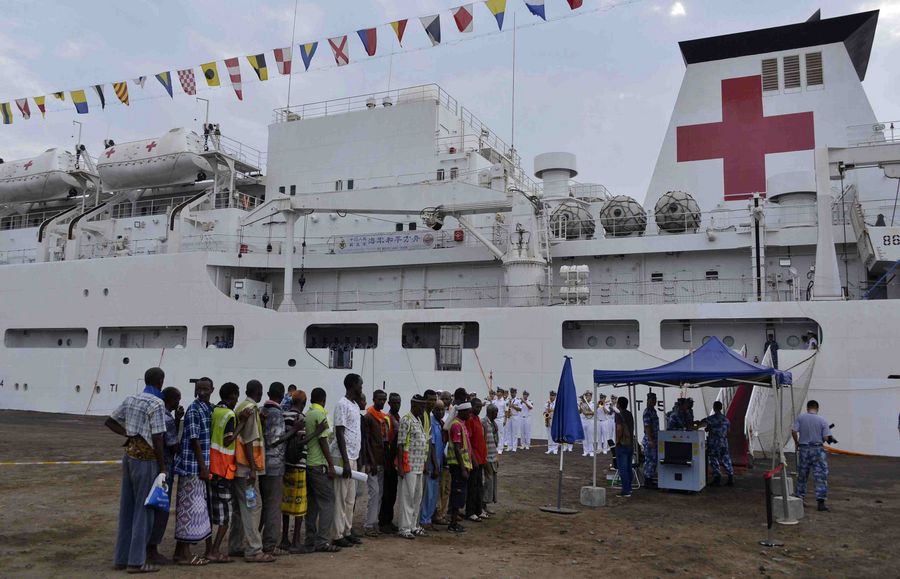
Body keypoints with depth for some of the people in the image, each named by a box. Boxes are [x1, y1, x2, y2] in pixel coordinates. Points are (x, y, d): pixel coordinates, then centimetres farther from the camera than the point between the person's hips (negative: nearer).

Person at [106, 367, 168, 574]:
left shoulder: (130, 399, 8)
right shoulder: (157, 404, -15)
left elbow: (110, 421, 17)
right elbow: (157, 439, -17)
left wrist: (128, 434, 9)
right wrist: (163, 466, -10)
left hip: (129, 456, 8)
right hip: (145, 460, -8)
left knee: (127, 508, 14)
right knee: (144, 509, 1)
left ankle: (121, 557, 22)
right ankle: (136, 561, 7)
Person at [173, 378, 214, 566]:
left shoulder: (208, 409, 13)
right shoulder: (194, 410, -13)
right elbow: (194, 440, -17)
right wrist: (203, 467, -17)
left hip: (201, 465, 9)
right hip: (193, 466, -9)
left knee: (191, 508, 13)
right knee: (190, 508, -3)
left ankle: (181, 550, 21)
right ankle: (184, 554, 4)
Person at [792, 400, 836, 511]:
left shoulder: (800, 418, -2)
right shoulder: (822, 421, -4)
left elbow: (794, 431, -8)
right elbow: (826, 438, -8)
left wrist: (797, 443, 9)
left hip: (803, 449, 2)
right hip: (818, 449, -2)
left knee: (802, 475, 13)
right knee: (821, 476, 1)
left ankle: (800, 499, 20)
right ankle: (821, 501, -5)